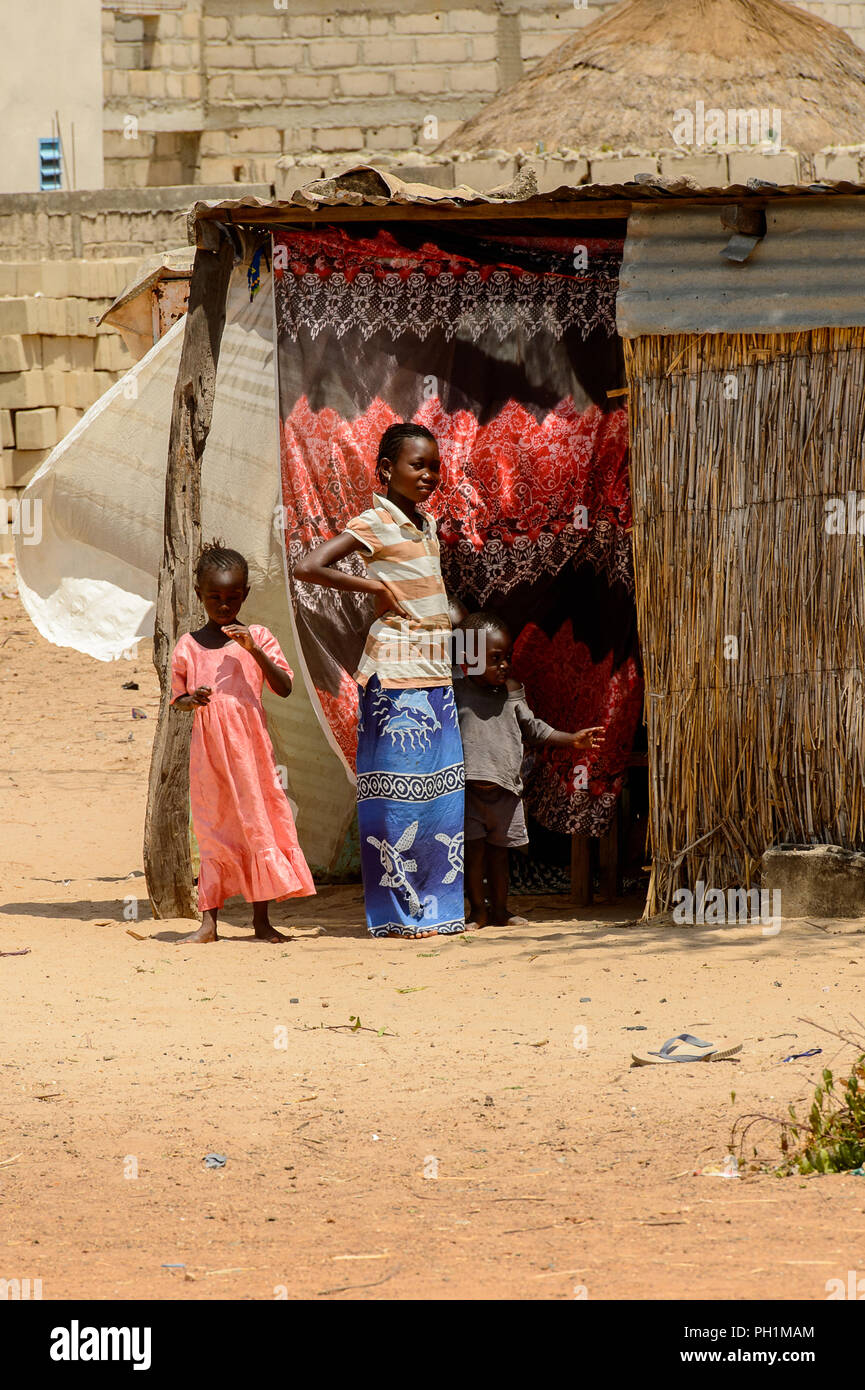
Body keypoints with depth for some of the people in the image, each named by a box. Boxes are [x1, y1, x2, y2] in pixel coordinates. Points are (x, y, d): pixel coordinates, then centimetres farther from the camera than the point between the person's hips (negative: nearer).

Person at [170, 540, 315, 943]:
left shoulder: (257, 638, 2)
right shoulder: (188, 647, 5)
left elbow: (284, 687, -5)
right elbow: (176, 698, 11)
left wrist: (254, 651, -17)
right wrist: (190, 700, -12)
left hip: (249, 744, 0)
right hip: (208, 748, 0)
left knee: (257, 823, 0)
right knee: (214, 829, 1)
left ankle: (261, 919, 7)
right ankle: (208, 921, 2)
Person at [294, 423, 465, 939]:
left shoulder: (427, 523, 14)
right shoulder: (374, 524, -9)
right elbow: (308, 568, -19)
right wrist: (376, 587, -14)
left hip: (436, 673, 8)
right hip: (396, 673, -8)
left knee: (444, 792, 6)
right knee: (398, 792, -5)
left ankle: (439, 906, 10)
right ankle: (398, 913, -2)